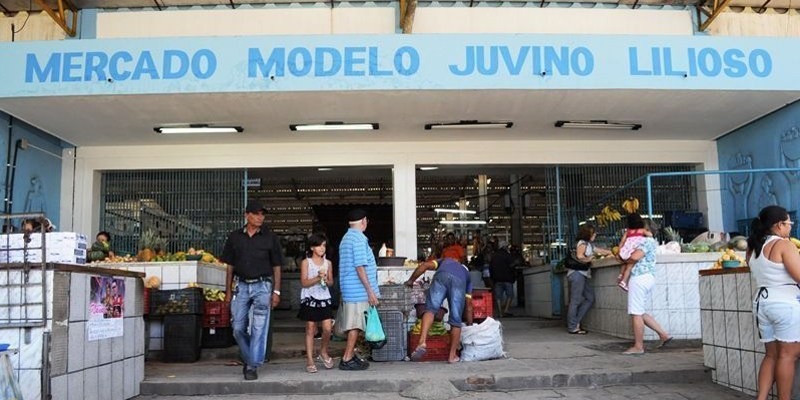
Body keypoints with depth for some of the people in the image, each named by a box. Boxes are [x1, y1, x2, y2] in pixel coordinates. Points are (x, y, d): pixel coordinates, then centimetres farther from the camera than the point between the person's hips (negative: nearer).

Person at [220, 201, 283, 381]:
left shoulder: (270, 238, 2)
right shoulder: (234, 237, 7)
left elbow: (276, 267, 3)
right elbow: (230, 266, 10)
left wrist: (276, 291, -4)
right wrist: (228, 291, 7)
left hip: (262, 286, -2)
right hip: (241, 286, 2)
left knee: (259, 328, -4)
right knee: (238, 328, 4)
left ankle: (253, 366, 3)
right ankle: (248, 359, 26)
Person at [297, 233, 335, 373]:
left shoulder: (327, 263, 8)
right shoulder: (306, 262, -2)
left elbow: (331, 282, 12)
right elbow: (304, 283, -8)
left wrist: (326, 280, -10)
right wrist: (317, 278, -20)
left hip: (324, 298, 3)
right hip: (310, 298, -3)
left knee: (327, 328, -4)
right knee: (310, 329, 1)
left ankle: (323, 353, 21)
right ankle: (309, 360, 6)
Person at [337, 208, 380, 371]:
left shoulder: (346, 238, 15)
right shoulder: (359, 239, -15)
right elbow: (360, 267, -19)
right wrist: (370, 291, -17)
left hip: (349, 290, 9)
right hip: (358, 290, -9)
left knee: (353, 325, 14)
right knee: (355, 325, -4)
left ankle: (350, 355, 20)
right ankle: (347, 360, -2)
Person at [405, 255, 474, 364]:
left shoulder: (444, 261, 44)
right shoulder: (466, 273, 42)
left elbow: (424, 265, 23)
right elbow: (468, 304, 38)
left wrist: (411, 280, 33)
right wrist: (470, 326, 43)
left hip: (442, 277, -1)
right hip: (459, 281, 1)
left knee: (430, 309, -2)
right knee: (456, 321, 9)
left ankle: (422, 342, -22)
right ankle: (452, 356, 12)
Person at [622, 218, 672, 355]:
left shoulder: (647, 241, -10)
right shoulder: (652, 242, 21)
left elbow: (635, 256, -22)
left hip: (640, 278, -10)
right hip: (649, 277, 10)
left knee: (636, 313, -5)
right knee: (641, 313, 16)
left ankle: (638, 347, -2)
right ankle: (664, 335, 13)